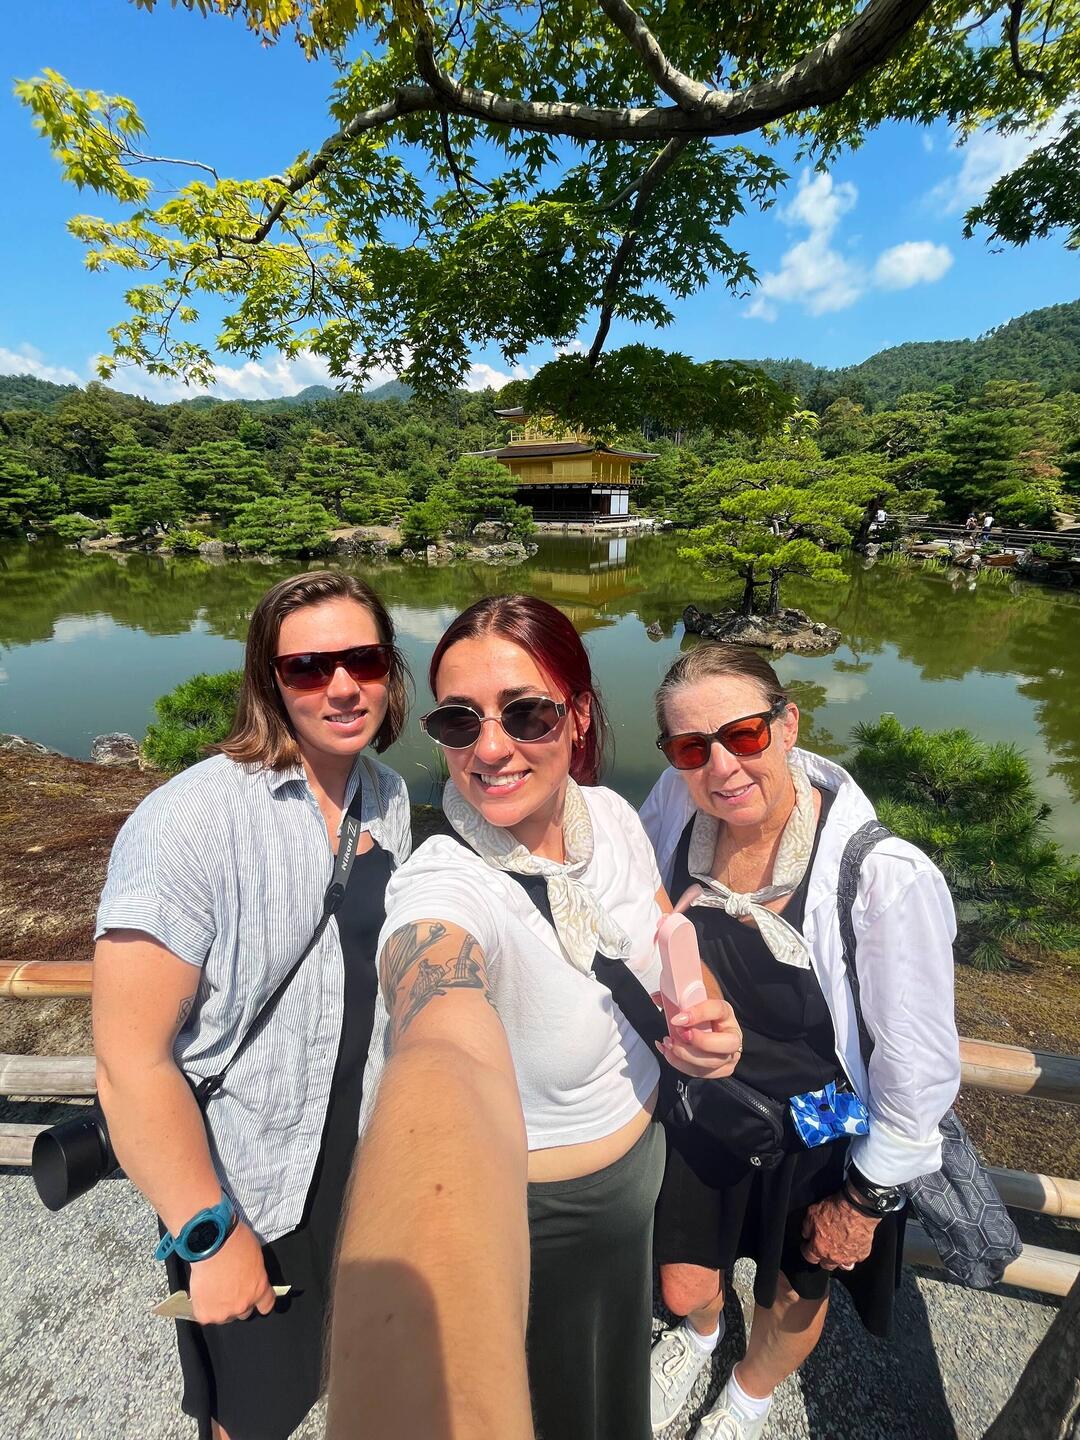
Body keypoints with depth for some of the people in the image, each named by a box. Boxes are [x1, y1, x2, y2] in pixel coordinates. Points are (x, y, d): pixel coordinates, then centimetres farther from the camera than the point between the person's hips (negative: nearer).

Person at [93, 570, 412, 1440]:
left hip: (371, 1147, 6)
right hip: (251, 1187, -5)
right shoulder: (190, 824, -27)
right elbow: (131, 1057, -24)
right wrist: (212, 1234, -15)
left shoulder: (387, 795, -6)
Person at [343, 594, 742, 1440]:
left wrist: (704, 1015, -22)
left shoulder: (612, 816, -16)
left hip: (637, 1174, 6)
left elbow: (667, 939, -1)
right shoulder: (442, 894, -36)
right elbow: (439, 1086, -56)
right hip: (533, 1221, -5)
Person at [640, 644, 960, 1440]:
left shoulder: (886, 876, -32)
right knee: (683, 1289, 24)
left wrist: (867, 1197, -8)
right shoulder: (673, 809, -21)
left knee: (793, 1299, 26)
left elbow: (921, 1064, -19)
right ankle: (700, 1332, 64)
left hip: (822, 1131, -2)